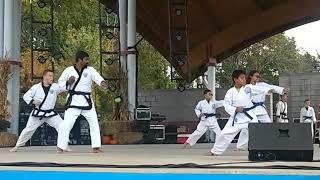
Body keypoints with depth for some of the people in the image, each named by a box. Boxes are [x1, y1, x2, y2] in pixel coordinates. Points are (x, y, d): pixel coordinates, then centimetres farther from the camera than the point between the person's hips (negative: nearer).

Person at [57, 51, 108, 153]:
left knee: (94, 123, 6)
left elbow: (97, 77, -16)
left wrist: (102, 82, -39)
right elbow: (60, 83, 8)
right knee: (67, 124, -11)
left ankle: (96, 147, 15)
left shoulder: (90, 70, 3)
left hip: (86, 101, 3)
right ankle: (61, 147, -3)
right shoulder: (68, 70, 0)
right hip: (73, 100, -3)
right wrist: (68, 82, -13)